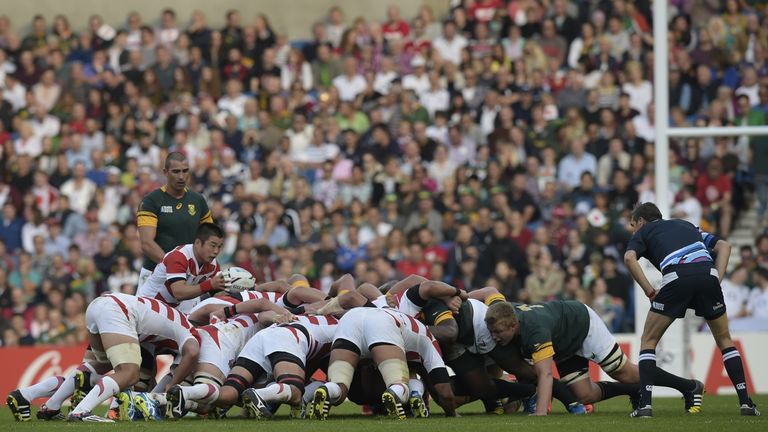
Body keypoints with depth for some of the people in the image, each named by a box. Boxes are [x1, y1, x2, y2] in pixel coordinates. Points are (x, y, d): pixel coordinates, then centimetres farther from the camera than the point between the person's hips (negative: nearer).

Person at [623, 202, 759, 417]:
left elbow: (629, 258, 2)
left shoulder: (643, 232, 25)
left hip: (676, 277, -3)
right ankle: (745, 401, 12)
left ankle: (645, 404, 2)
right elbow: (723, 246, 24)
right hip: (707, 274, 3)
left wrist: (649, 290, 6)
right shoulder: (685, 225, 37)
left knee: (649, 340, 15)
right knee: (724, 340, 22)